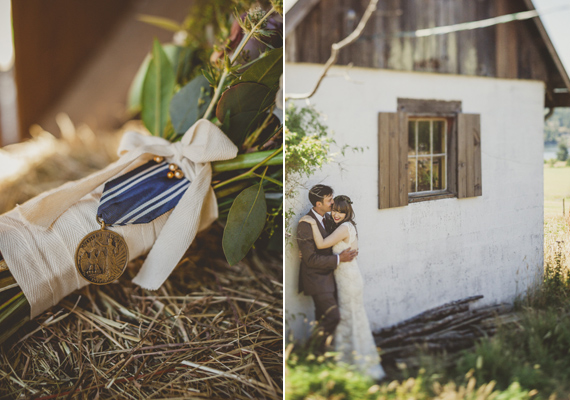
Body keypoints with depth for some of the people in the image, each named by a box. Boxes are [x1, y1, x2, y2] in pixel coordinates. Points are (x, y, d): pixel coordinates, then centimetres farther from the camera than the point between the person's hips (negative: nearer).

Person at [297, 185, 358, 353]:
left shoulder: (326, 218, 5)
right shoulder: (305, 225, -22)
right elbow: (311, 259, -24)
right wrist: (339, 258, -21)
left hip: (328, 276, 9)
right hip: (317, 280, -9)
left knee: (323, 316, 18)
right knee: (333, 316, -14)